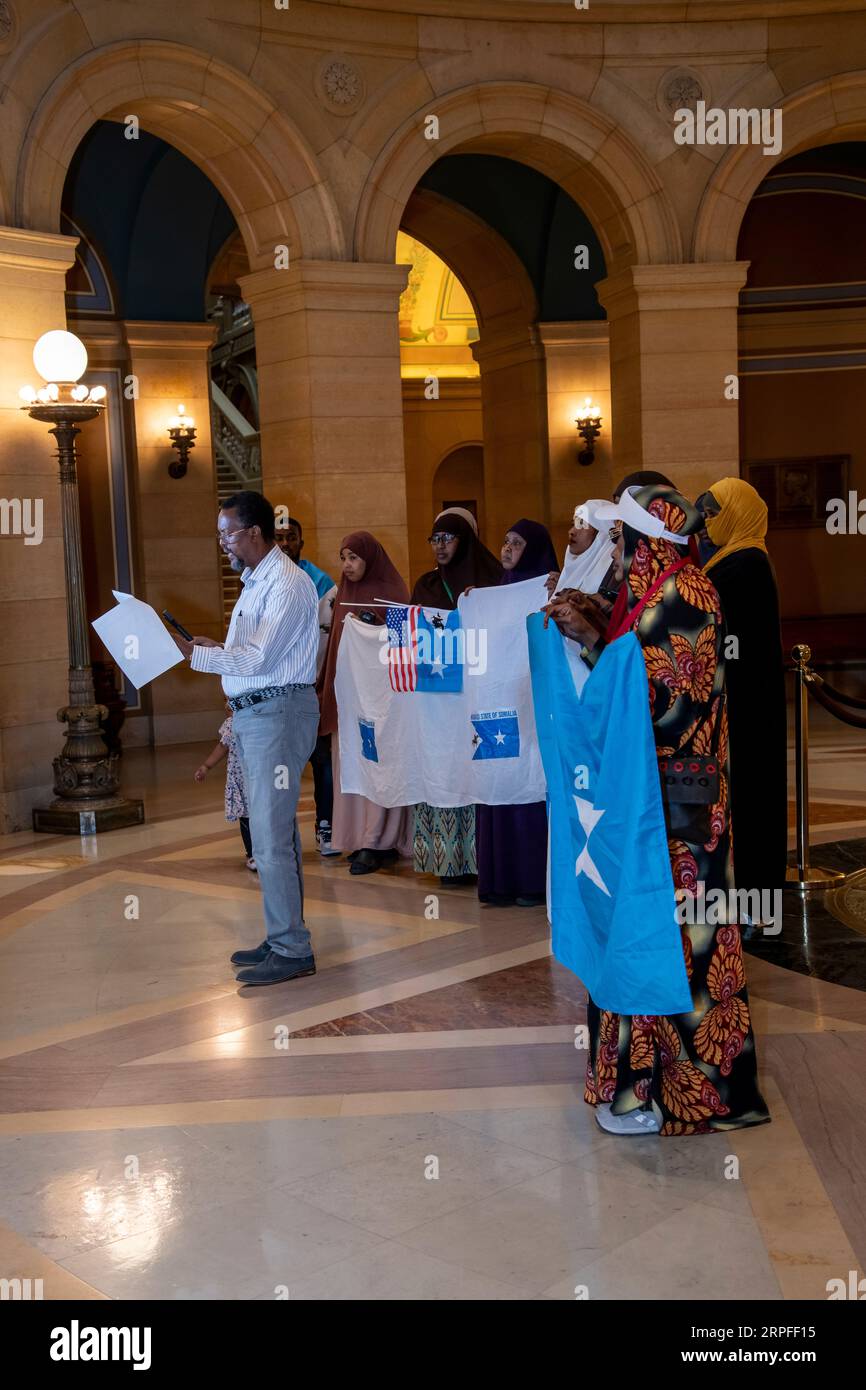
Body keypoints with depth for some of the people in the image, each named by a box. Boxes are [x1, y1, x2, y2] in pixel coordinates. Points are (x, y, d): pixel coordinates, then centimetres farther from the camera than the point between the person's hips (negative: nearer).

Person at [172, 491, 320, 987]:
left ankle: (292, 951, -1)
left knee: (271, 837, -8)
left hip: (278, 712, -10)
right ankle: (284, 938, 25)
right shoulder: (255, 582, 17)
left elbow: (258, 658, -21)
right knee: (277, 832, 15)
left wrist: (191, 652, -20)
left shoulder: (286, 584, -15)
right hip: (253, 714, 10)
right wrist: (215, 647, 10)